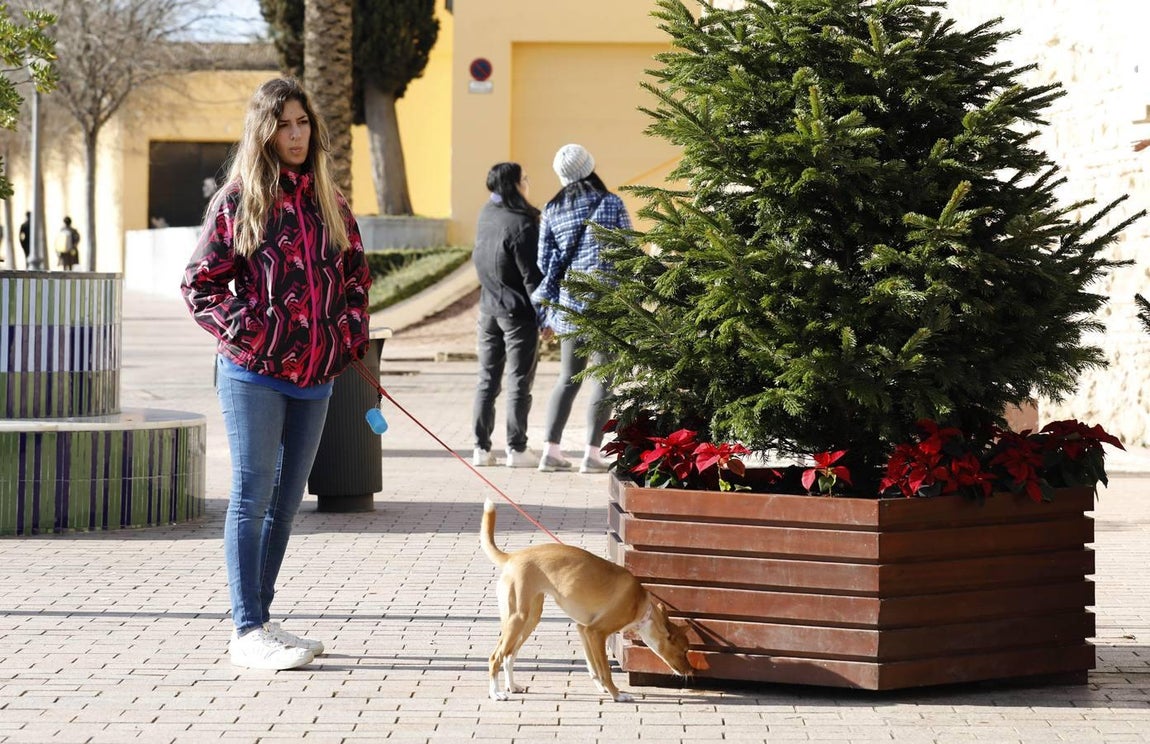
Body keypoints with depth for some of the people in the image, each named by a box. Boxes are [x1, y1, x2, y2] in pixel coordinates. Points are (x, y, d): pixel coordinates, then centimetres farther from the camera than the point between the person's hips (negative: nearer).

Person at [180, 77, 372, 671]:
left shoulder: (330, 203, 12)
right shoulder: (239, 200, -2)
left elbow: (356, 277, 20)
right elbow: (200, 283, -2)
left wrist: (349, 334, 6)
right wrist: (245, 333, -11)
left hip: (316, 377, 6)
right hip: (254, 375, -5)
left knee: (285, 501, 11)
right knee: (253, 496, -5)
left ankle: (260, 621, 20)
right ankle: (248, 632, -3)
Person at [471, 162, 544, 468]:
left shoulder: (485, 216, 5)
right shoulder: (520, 224, -18)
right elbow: (532, 275, -17)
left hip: (488, 308, 7)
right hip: (518, 311, -7)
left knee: (487, 379, 10)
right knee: (519, 382, 1)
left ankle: (482, 448, 11)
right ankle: (517, 449, 3)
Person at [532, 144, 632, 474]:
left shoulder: (552, 210, 6)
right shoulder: (612, 204, -4)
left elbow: (545, 261, 8)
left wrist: (549, 310, 16)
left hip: (569, 305, 4)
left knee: (568, 378, 13)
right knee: (603, 378, 2)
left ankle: (551, 450, 6)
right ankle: (592, 453, -2)